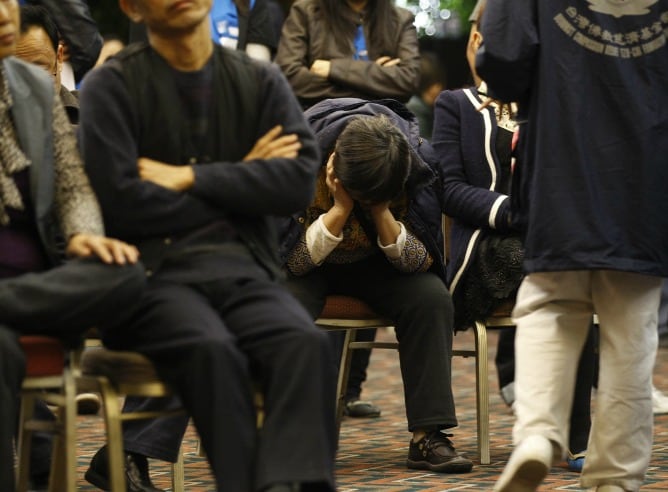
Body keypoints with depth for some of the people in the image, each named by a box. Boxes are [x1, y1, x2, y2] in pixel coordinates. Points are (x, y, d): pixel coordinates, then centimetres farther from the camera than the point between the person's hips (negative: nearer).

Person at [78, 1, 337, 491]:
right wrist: (240, 182, 2)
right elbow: (122, 202, -8)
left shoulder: (261, 81, 14)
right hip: (155, 271, -3)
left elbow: (300, 178, 1)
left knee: (305, 343, -30)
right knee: (213, 349, -35)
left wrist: (188, 177, -4)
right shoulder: (112, 86, 3)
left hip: (245, 267, 3)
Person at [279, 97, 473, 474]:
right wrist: (342, 208, -34)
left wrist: (382, 212, -33)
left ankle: (428, 436, -22)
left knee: (432, 297, -26)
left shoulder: (415, 163, -21)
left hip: (372, 264, 2)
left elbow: (419, 262, -19)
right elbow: (294, 259, -25)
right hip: (307, 269, -2)